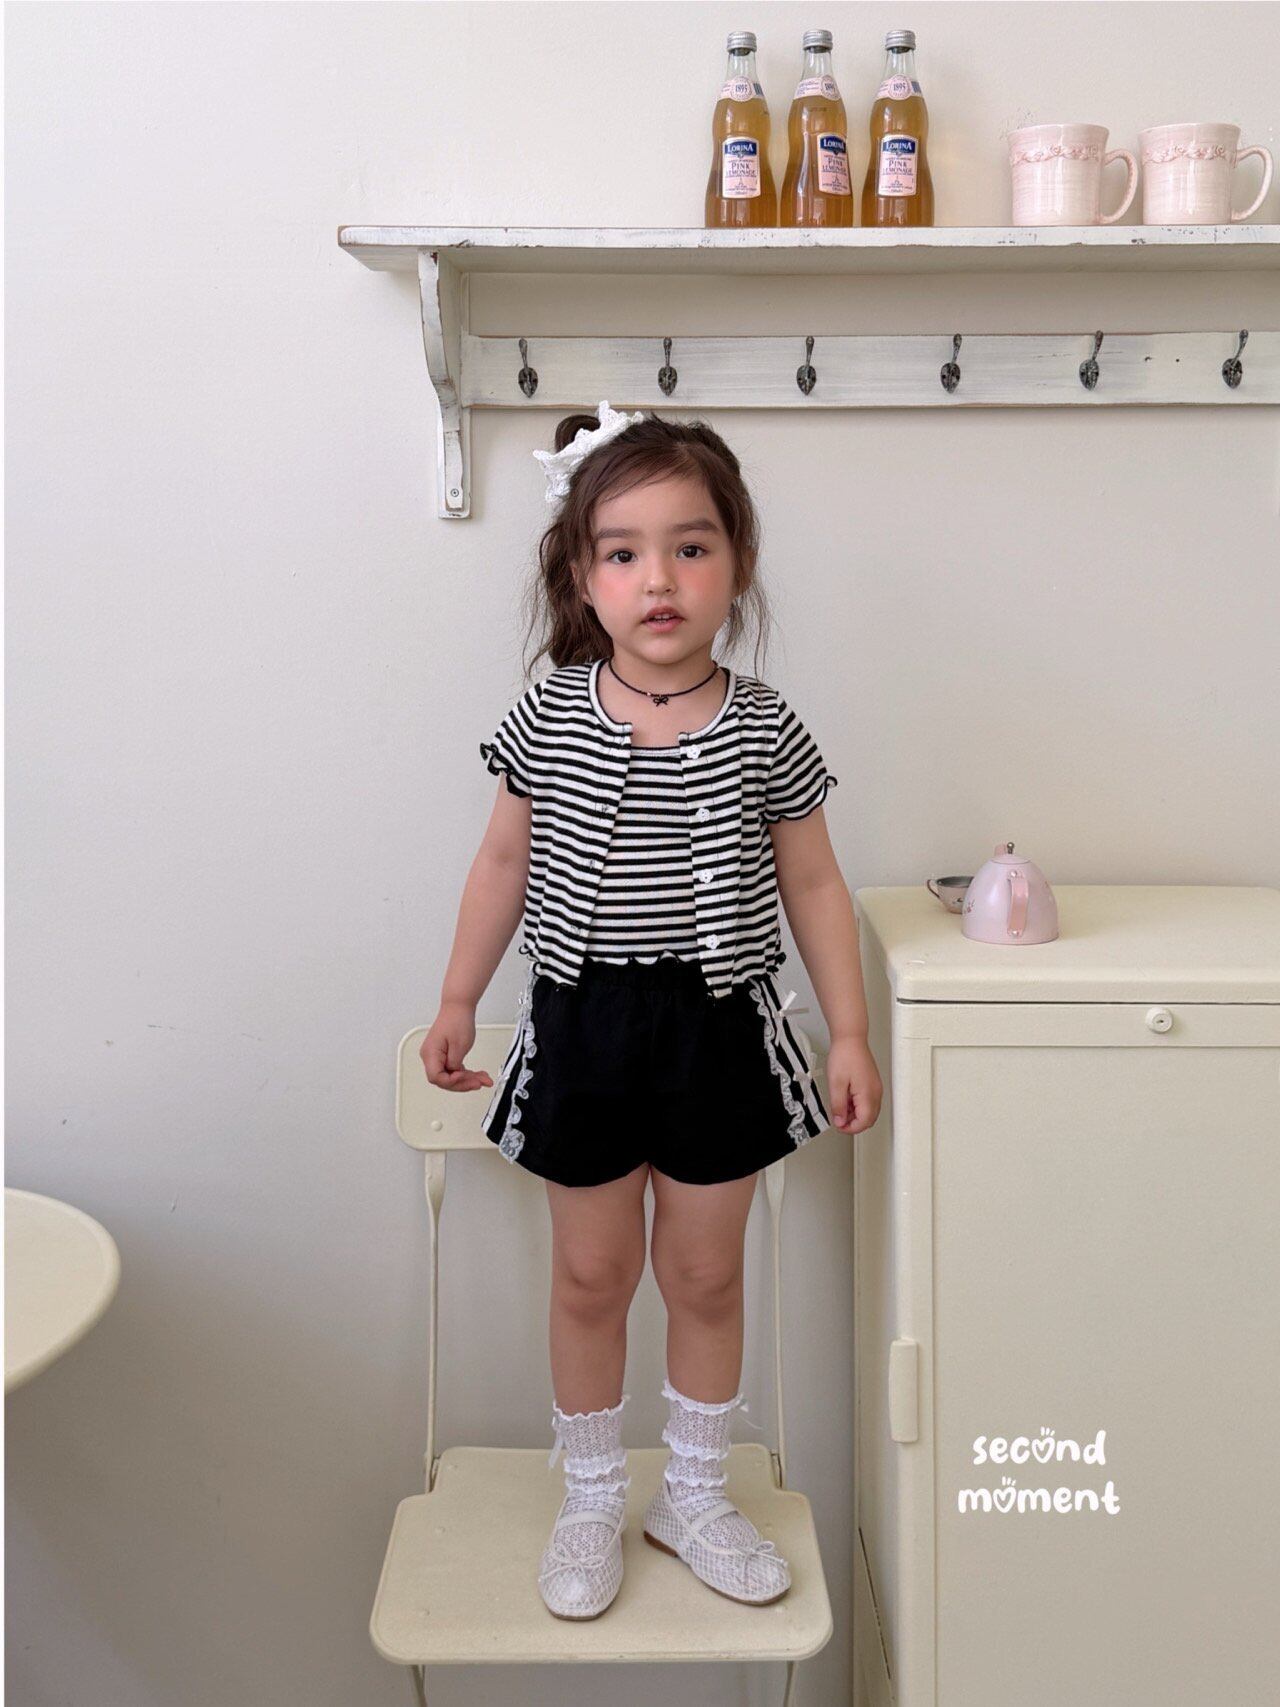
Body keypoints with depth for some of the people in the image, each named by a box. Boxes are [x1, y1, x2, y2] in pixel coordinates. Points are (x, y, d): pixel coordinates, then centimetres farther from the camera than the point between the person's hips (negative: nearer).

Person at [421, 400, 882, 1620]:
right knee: (590, 1275, 13)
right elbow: (505, 863, 5)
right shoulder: (549, 717, -6)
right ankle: (591, 1498, 33)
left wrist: (848, 1032, 1)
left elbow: (812, 883, 1)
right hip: (583, 1028, 0)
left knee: (704, 1274, 13)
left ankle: (695, 1496, 34)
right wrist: (457, 1003, 10)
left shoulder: (763, 731, -7)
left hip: (720, 1031, 0)